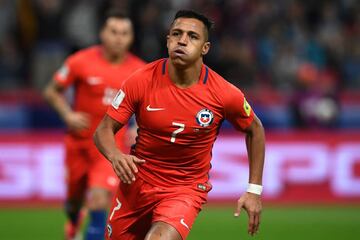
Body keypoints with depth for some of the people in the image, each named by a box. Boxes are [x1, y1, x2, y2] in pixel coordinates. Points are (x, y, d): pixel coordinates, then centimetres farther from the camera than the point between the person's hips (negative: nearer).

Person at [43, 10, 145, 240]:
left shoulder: (140, 72, -7)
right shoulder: (80, 62, -10)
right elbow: (52, 91, 2)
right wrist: (68, 115, -14)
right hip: (79, 142, 1)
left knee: (99, 197, -22)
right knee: (75, 199, 16)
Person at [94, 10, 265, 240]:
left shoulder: (224, 94, -15)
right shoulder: (142, 81, -15)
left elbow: (255, 130, 4)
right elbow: (104, 130, -9)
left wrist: (254, 190, 1)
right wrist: (115, 156, -32)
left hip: (187, 189, -3)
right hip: (137, 181, 3)